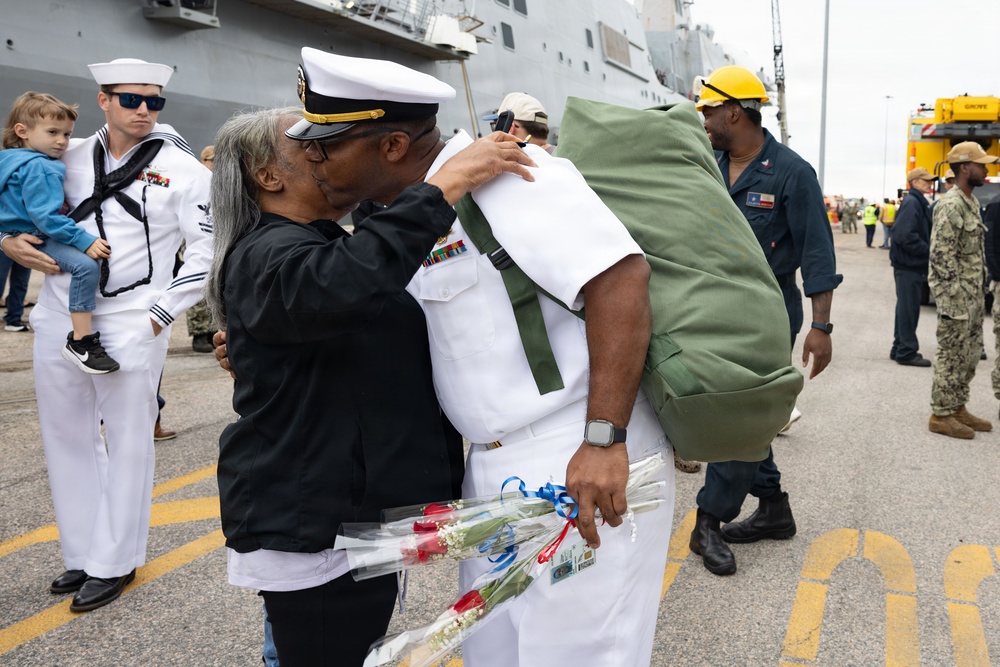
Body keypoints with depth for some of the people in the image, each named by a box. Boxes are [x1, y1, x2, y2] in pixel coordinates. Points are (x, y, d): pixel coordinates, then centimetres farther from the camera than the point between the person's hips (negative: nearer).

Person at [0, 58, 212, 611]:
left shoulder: (182, 169, -2)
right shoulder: (70, 158, 9)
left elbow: (209, 248, -5)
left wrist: (162, 311, -9)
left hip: (130, 324, -4)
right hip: (60, 316, 5)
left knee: (128, 443, 4)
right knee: (67, 438, 12)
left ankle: (113, 562, 17)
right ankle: (82, 554, 28)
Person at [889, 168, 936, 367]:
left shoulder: (919, 202, 15)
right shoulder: (911, 203, -14)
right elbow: (905, 236, -24)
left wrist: (929, 249, 1)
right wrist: (929, 250, -15)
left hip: (914, 265, 10)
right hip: (908, 264, -10)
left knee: (908, 309, 14)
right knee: (908, 309, -4)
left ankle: (900, 349, 21)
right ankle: (906, 352, 3)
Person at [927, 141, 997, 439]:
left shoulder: (972, 202, 13)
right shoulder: (951, 205, -17)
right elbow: (942, 257, -21)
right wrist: (956, 298, -21)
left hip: (973, 294, 9)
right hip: (956, 295, -9)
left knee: (970, 355, 15)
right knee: (952, 357, -2)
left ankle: (957, 407, 26)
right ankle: (941, 415, 8)